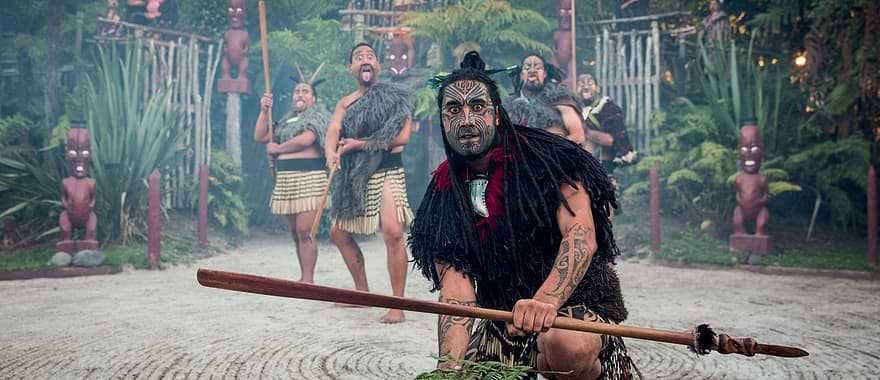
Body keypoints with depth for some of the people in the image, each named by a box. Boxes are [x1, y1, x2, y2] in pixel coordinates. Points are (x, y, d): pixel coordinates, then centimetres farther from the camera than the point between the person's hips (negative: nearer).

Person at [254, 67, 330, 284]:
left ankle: (309, 280, -13)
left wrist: (276, 148, -2)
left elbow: (305, 139, -15)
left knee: (304, 232, -14)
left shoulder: (317, 115, 2)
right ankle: (303, 278, 15)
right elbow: (259, 137, 20)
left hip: (309, 177, -7)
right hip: (286, 178, 7)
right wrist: (264, 111, 9)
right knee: (295, 233, 9)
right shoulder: (287, 121, 24)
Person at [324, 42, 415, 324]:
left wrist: (359, 144, -15)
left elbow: (402, 137, -13)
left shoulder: (396, 96, 0)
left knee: (393, 232, -24)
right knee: (339, 234, 14)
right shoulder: (346, 104, 12)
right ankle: (362, 290, 31)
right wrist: (331, 153, -28)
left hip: (387, 172, -6)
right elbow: (332, 132, -4)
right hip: (354, 177, 6)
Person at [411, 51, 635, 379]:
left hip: (576, 304, -5)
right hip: (500, 323, 5)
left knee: (564, 344, -38)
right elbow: (455, 292, -8)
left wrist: (545, 302, -40)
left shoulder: (546, 158, -8)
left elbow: (582, 237, -22)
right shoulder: (444, 193, 2)